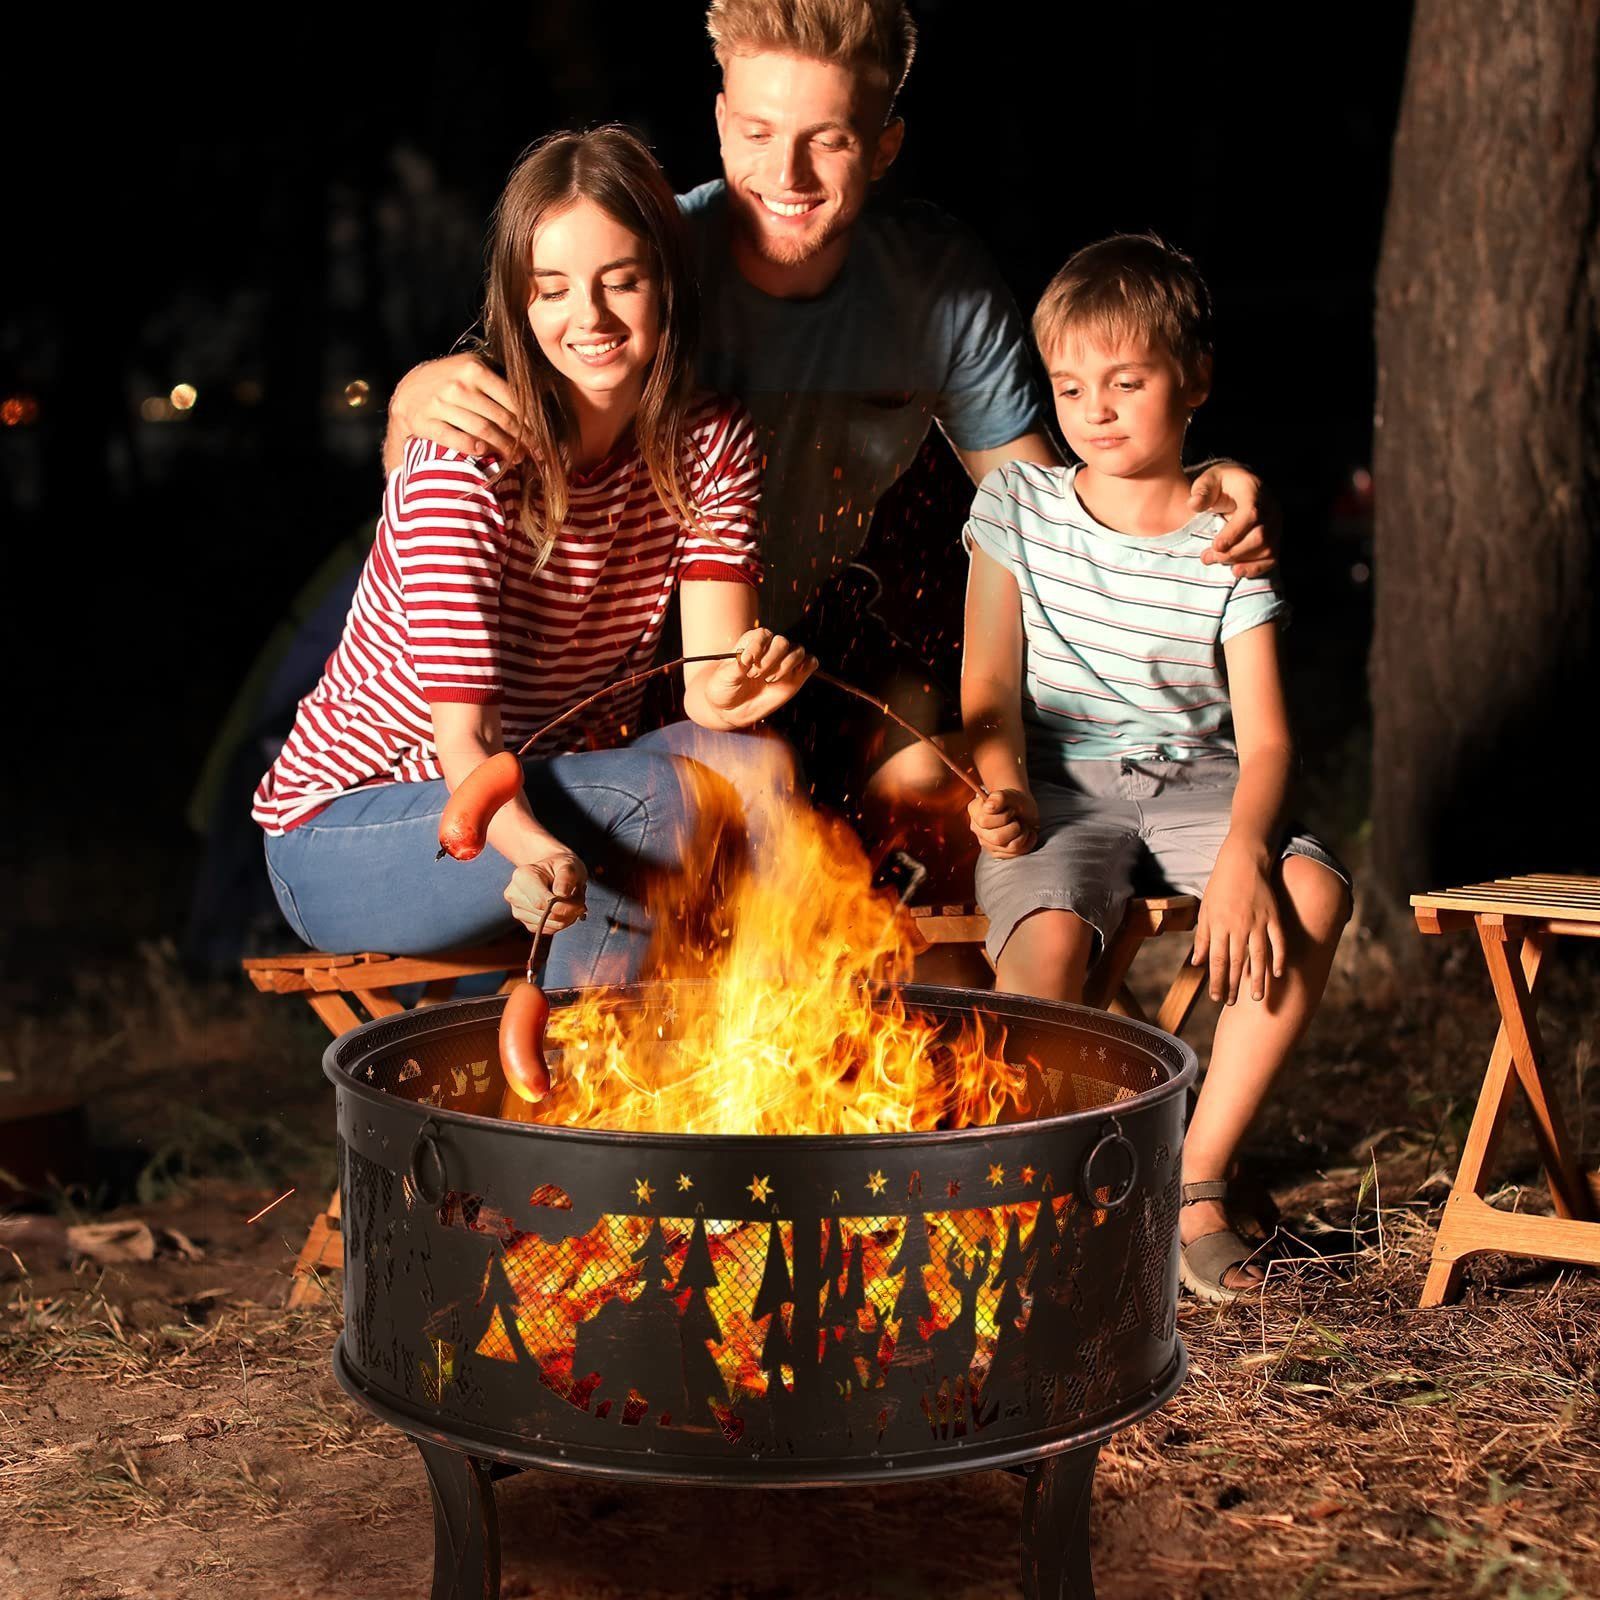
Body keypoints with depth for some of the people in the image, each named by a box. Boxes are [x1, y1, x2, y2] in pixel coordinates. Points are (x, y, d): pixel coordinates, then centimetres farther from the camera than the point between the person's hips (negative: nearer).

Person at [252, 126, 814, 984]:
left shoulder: (712, 445, -3)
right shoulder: (466, 462, -22)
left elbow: (708, 677, -14)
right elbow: (461, 738, -26)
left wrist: (736, 686, -40)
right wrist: (535, 851, -48)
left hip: (551, 792, 6)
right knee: (664, 791, -29)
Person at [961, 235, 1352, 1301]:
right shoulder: (1015, 506, 6)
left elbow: (1264, 736, -5)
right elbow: (991, 685, 3)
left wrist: (1243, 853, -26)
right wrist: (1004, 788, -19)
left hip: (1194, 782, 1)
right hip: (1059, 787, -1)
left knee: (1314, 894, -28)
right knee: (1049, 937, -34)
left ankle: (1199, 1178, -15)